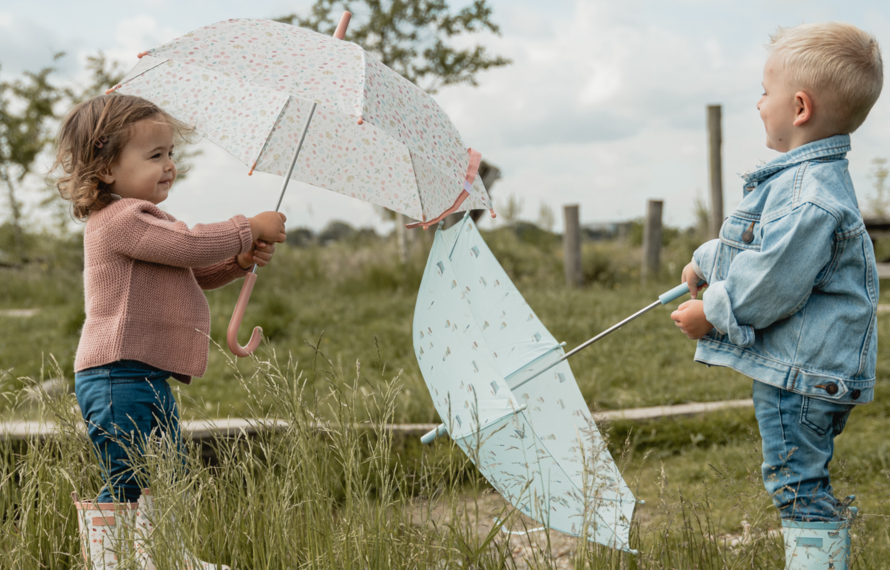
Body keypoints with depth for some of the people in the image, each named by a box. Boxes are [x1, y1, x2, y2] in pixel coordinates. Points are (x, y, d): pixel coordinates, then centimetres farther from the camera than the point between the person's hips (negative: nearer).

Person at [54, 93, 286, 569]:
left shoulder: (139, 220, 20)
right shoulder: (122, 218, -15)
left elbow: (196, 272, 24)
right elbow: (193, 244, -24)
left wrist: (241, 261, 4)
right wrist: (251, 229, -9)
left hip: (148, 379, 11)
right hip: (119, 378, -11)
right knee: (127, 487, -6)